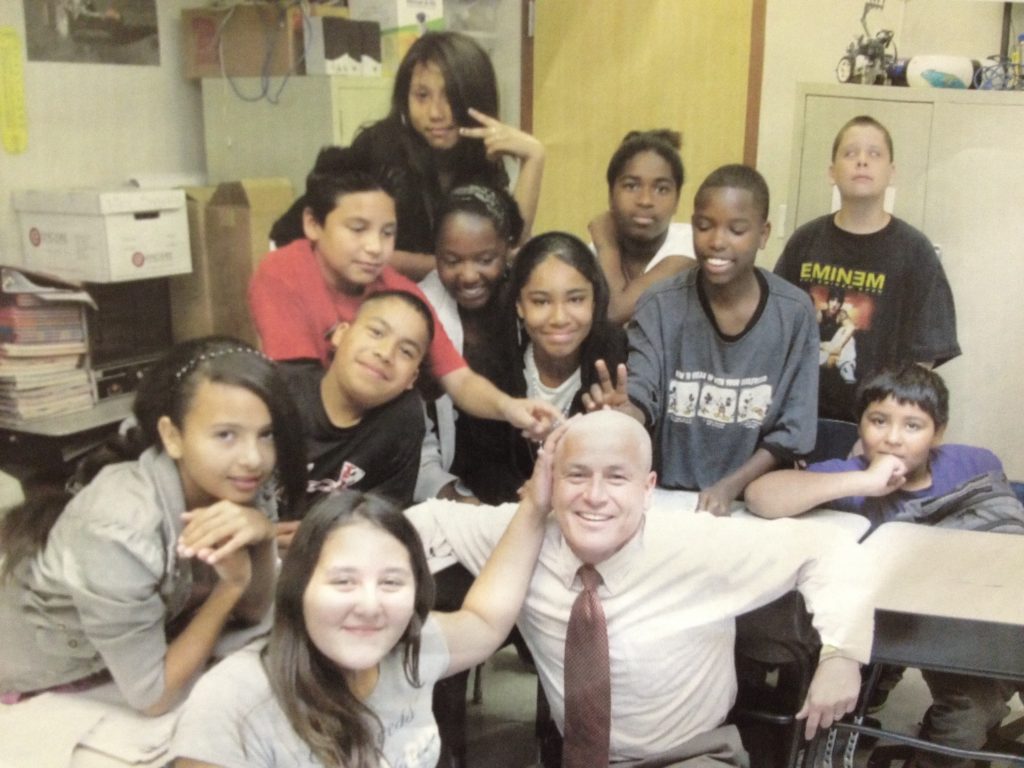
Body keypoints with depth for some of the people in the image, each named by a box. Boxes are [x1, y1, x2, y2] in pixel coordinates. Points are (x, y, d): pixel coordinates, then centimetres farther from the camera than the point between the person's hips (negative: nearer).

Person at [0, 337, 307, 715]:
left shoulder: (244, 483, -16)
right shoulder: (121, 532, -32)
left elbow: (253, 610, -8)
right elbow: (153, 697, -23)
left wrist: (262, 538, -25)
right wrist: (231, 583, -26)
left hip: (136, 650, 5)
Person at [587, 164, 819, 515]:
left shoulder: (794, 313, -3)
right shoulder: (659, 305, -4)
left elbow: (792, 430, -1)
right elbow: (641, 398, -14)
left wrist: (729, 487, -12)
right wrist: (623, 411, -36)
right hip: (667, 495, 2)